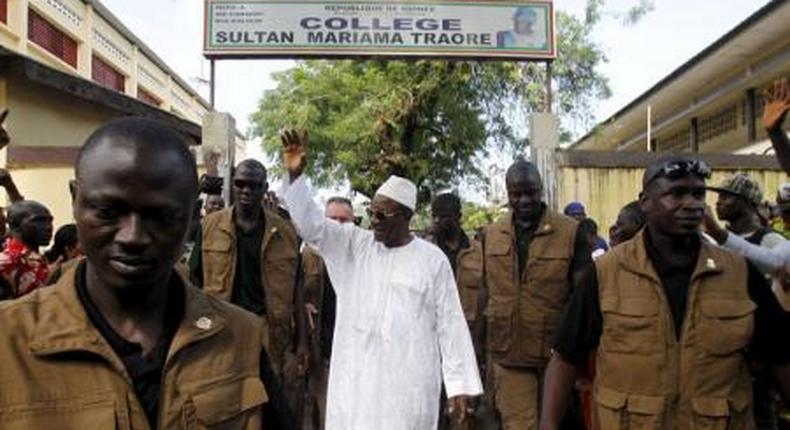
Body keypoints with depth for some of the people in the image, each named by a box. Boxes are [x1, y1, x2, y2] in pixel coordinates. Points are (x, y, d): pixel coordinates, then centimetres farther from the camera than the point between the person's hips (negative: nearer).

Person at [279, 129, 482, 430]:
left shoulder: (433, 260, -1)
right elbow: (313, 225, -5)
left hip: (407, 381, -2)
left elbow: (450, 323, 0)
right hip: (355, 377, 2)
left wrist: (460, 385, -3)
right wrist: (294, 175, -20)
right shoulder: (354, 245, 5)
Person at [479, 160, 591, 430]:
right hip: (508, 356, 2)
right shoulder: (491, 235, 4)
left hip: (557, 354, -1)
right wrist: (484, 355, 10)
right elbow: (486, 296, 10)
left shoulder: (571, 232, -7)